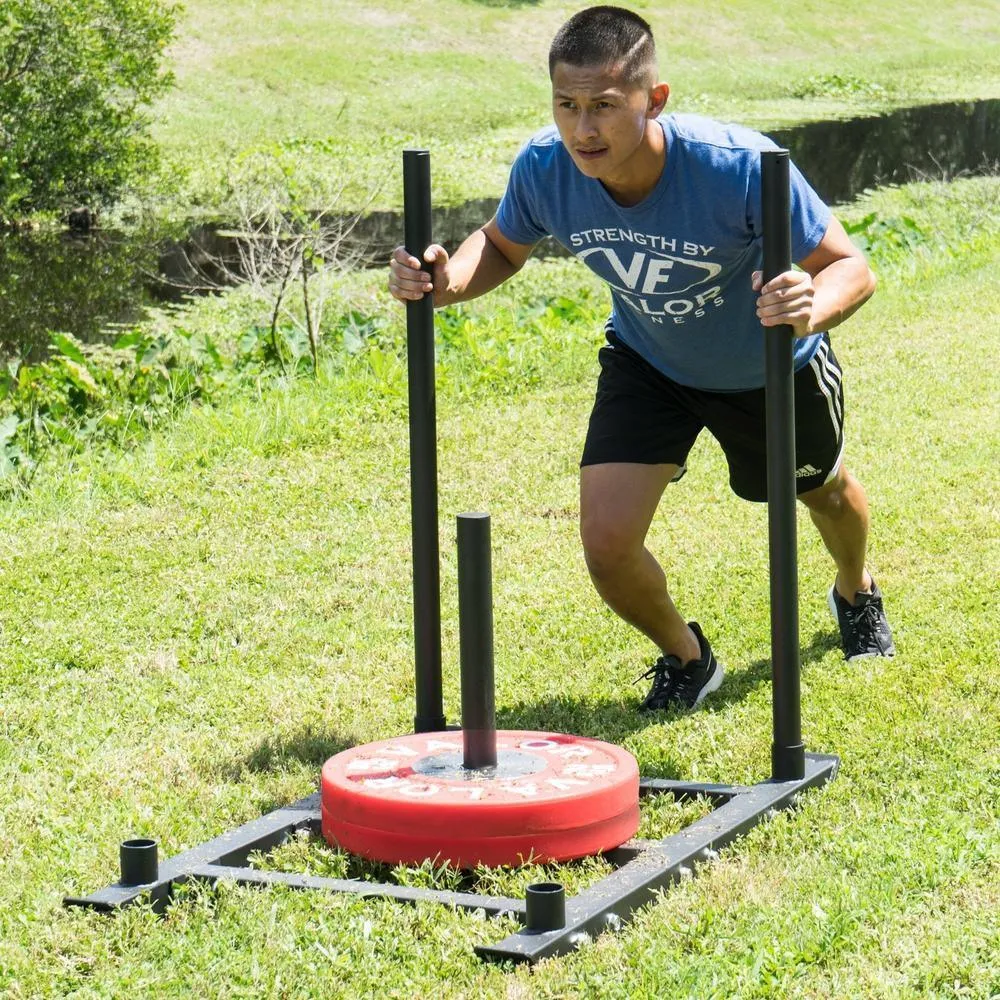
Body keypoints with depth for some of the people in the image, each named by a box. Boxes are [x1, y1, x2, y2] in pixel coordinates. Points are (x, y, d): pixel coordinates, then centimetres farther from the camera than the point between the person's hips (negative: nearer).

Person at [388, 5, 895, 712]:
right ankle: (685, 657, 19)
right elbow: (502, 247, -6)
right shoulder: (544, 169, -30)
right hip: (646, 363, 1)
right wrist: (449, 283, -29)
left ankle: (857, 596, 65)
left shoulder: (738, 167, -41)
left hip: (772, 369, -1)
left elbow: (852, 268, -32)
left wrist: (814, 305, -55)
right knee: (607, 541, -16)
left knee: (823, 489, 27)